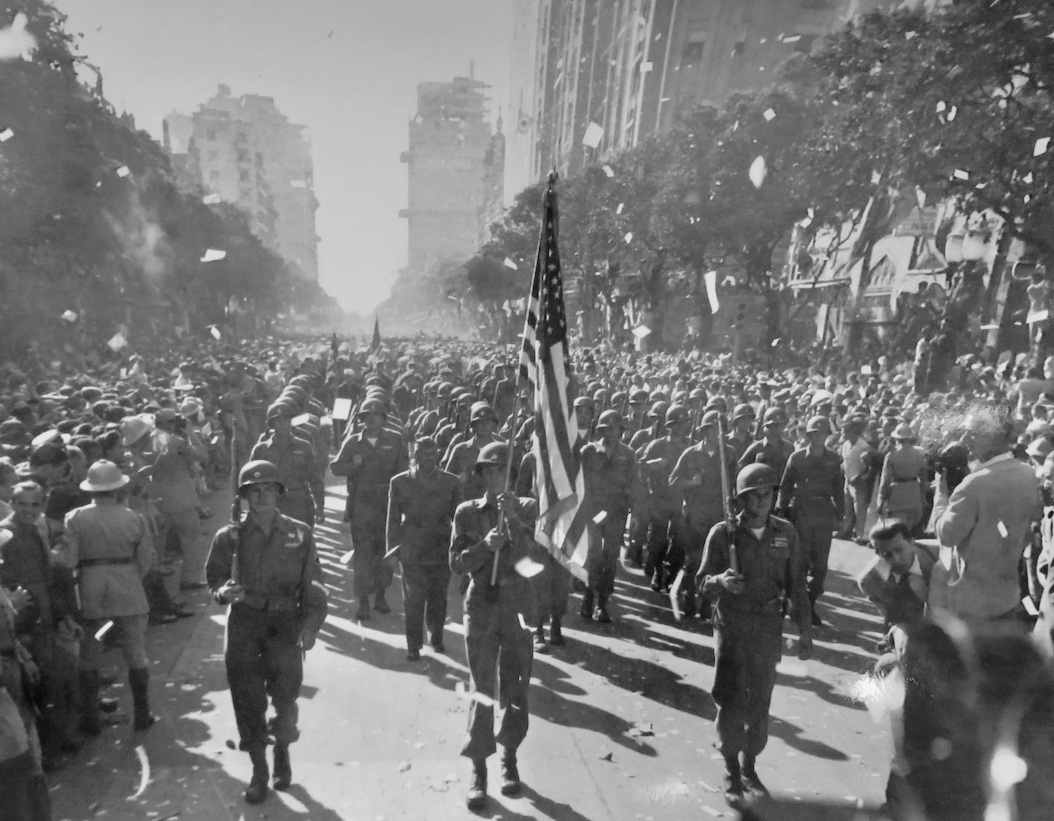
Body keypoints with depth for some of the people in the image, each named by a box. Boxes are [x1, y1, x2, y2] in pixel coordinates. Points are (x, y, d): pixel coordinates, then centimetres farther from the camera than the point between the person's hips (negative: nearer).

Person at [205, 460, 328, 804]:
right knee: (247, 699, 4)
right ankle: (259, 769, 26)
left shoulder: (300, 534, 0)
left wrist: (311, 624, -6)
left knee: (285, 696, -3)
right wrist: (223, 591, -13)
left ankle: (282, 753, 29)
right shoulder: (229, 537, 0)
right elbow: (213, 577, 9)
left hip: (285, 624, -1)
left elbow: (312, 585, 2)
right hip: (243, 624, 1)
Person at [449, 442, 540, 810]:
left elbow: (535, 558, -13)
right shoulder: (467, 511, -1)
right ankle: (478, 769, 14)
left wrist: (513, 521, -23)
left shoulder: (527, 508, -2)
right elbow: (457, 563, -5)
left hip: (517, 607, 1)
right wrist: (484, 545, -21)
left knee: (516, 689, 10)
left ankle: (509, 759, 29)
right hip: (480, 607, 0)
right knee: (482, 690, 2)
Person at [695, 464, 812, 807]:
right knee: (730, 701, 2)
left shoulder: (785, 533, -2)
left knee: (760, 702, 13)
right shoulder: (723, 532, -10)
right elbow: (703, 583, -7)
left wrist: (805, 629, 5)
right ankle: (731, 771, 22)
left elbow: (796, 585, 6)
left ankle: (749, 767, 31)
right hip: (732, 627, -2)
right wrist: (721, 581, -29)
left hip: (769, 628, 2)